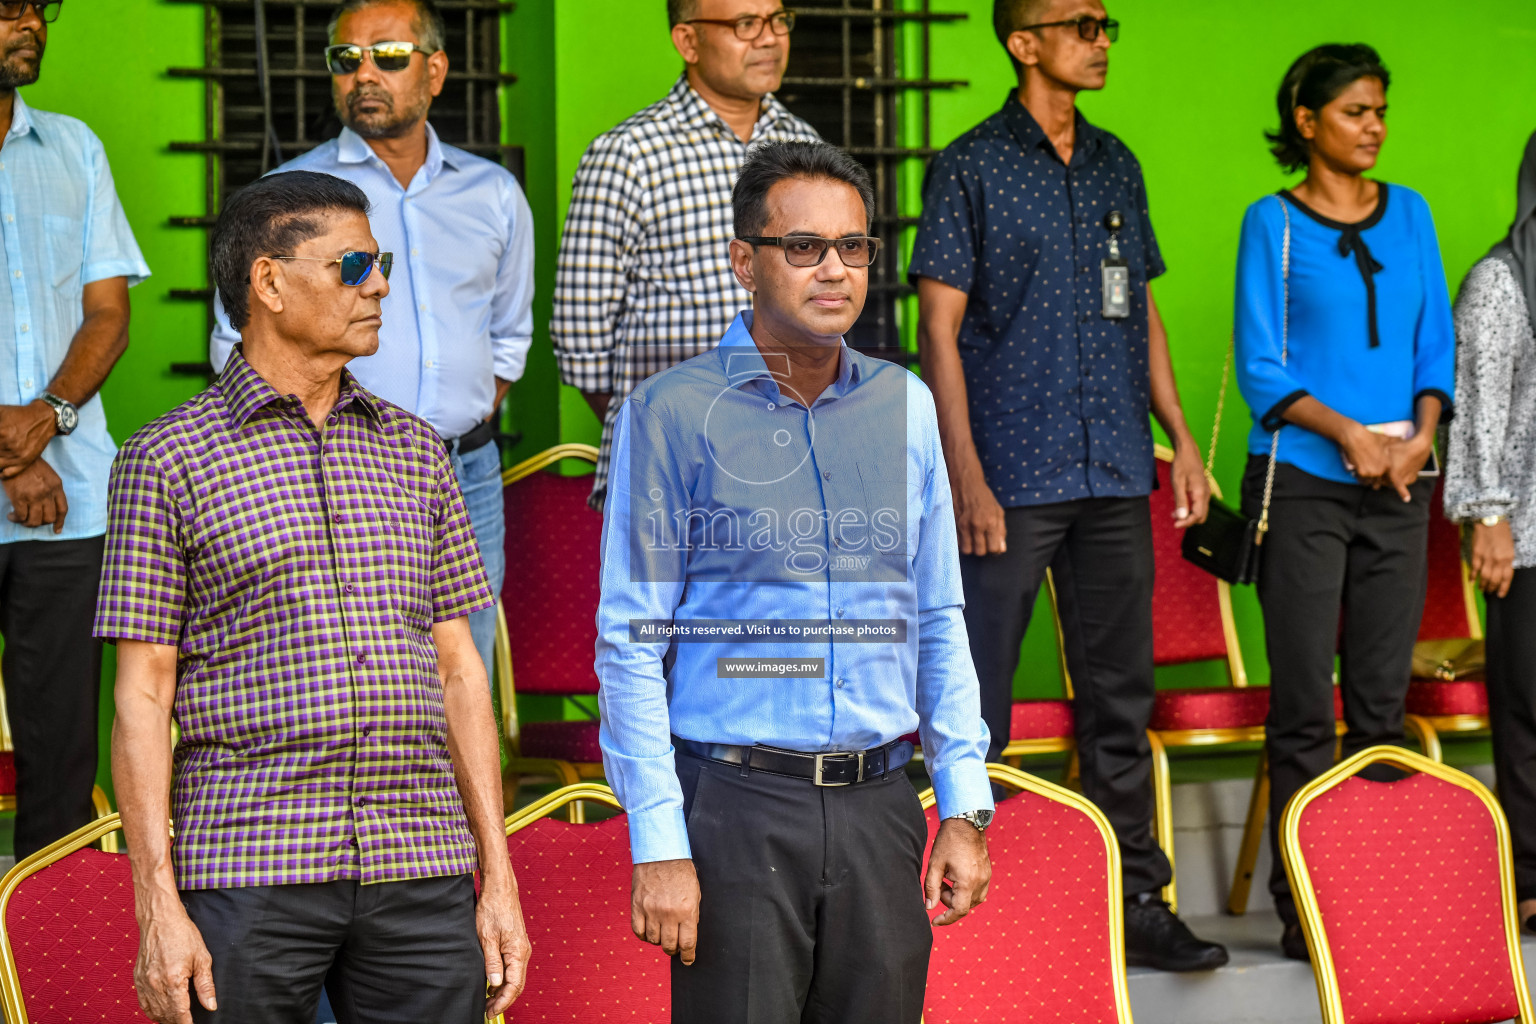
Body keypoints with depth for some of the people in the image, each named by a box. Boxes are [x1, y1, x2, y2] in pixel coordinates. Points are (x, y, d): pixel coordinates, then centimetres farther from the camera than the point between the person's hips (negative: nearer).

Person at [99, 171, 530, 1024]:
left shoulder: (414, 452, 15)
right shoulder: (167, 461, 2)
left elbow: (458, 670, 15)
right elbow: (142, 697, -1)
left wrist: (499, 877, 9)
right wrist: (158, 907, -9)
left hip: (424, 871, 4)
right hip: (250, 874, -4)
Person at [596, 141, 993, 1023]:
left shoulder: (905, 406, 10)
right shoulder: (674, 414, -4)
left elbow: (939, 621, 15)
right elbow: (632, 644, -5)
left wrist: (965, 807, 9)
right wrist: (659, 843, -11)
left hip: (878, 808, 4)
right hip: (735, 807, -4)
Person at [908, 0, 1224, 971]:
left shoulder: (1116, 166, 14)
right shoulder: (970, 169, -3)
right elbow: (939, 328, -6)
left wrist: (1181, 438, 13)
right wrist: (967, 477, -13)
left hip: (1116, 477, 5)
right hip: (1012, 478, -5)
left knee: (1121, 697, 9)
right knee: (976, 703, -1)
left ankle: (1137, 898, 15)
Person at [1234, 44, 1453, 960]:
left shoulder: (1410, 214, 12)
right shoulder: (1273, 222, 0)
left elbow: (1437, 343, 12)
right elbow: (1261, 368, -4)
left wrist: (1420, 436, -5)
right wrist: (1348, 432, -15)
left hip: (1399, 483, 4)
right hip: (1304, 481, -4)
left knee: (1384, 699, 5)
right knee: (1305, 704, -4)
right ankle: (1305, 908, 0)